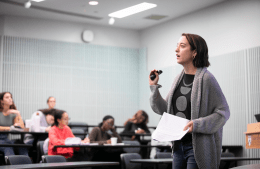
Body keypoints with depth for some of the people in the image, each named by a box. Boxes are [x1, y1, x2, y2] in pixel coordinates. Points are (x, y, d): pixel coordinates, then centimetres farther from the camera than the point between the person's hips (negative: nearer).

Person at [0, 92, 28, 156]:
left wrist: (18, 114, -3)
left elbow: (22, 128, 2)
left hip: (7, 139, 4)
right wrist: (9, 128, -21)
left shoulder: (13, 114, 13)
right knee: (8, 147, -37)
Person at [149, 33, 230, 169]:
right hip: (178, 145, 7)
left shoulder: (206, 78, -12)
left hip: (198, 146, -7)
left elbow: (223, 112, -12)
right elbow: (165, 110, 13)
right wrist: (154, 87, 4)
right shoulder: (179, 79, 10)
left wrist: (197, 124, -21)